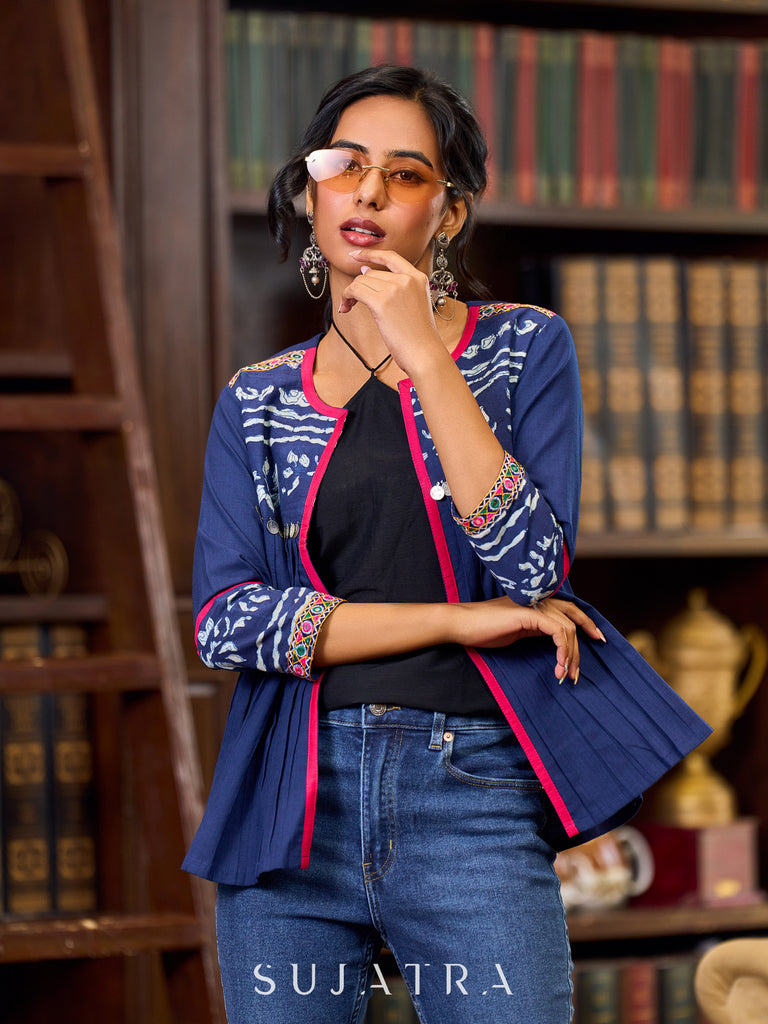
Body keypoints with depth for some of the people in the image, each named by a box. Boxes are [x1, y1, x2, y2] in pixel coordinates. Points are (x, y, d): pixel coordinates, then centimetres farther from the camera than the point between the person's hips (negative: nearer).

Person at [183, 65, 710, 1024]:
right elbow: (224, 620, -3)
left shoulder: (524, 348, 5)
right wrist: (460, 621, -11)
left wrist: (424, 355, -14)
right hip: (294, 799, 2)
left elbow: (534, 568, -10)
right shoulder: (257, 402, 10)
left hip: (470, 801, -2)